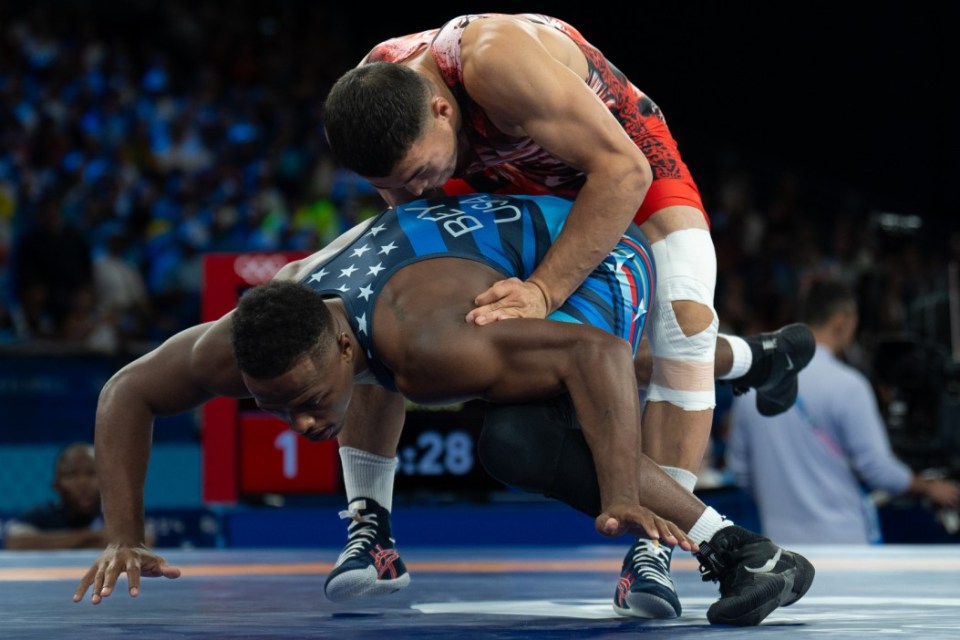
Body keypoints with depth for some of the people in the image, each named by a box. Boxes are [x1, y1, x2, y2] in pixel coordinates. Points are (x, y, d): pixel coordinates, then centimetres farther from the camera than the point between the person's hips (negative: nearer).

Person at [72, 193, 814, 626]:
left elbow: (596, 353, -45)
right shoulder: (243, 343, -23)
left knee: (529, 439, -31)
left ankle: (744, 551, -24)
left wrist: (620, 497, -54)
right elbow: (127, 393, -9)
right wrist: (125, 538, -15)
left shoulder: (429, 345, -44)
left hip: (594, 252, -8)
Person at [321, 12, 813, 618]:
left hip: (618, 155, -5)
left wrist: (543, 290, -49)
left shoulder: (497, 60, -46)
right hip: (502, 176, 6)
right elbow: (409, 213, -6)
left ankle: (654, 546, -25)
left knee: (684, 310, -30)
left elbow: (624, 171, -44)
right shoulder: (369, 101, -26)